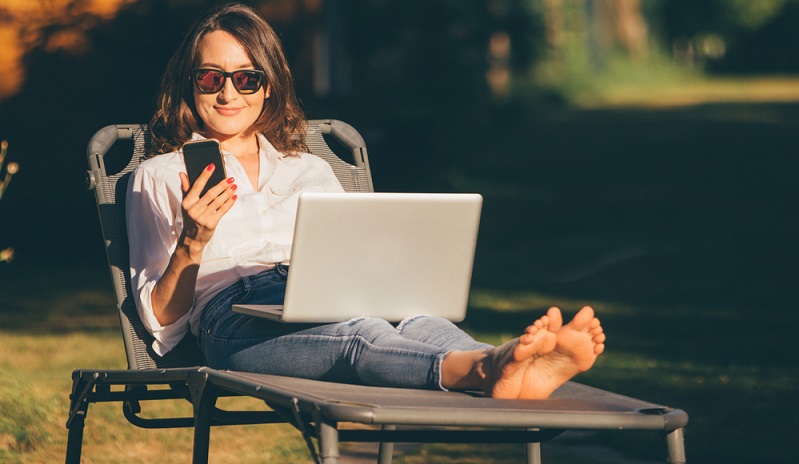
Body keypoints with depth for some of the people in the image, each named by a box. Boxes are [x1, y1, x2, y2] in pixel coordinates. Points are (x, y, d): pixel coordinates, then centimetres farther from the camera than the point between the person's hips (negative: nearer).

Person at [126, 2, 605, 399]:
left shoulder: (311, 170, 32)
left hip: (330, 306, 4)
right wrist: (193, 241, -7)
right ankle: (487, 368, -69)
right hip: (237, 323, -4)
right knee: (362, 334, -40)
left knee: (417, 323, -36)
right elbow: (161, 321, 12)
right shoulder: (159, 177, 21)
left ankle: (528, 371, -66)